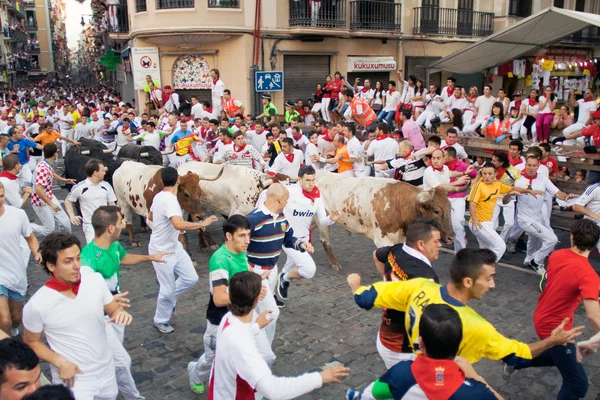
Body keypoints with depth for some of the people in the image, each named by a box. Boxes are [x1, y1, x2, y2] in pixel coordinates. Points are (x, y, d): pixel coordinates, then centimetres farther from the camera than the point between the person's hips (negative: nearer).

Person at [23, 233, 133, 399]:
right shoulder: (37, 305, -19)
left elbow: (113, 308, 2)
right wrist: (59, 362, -16)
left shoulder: (95, 280, -12)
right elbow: (31, 342, -3)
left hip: (106, 371, 4)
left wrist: (120, 312, -20)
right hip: (73, 379, -4)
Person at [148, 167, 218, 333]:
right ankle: (160, 321, 27)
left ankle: (168, 299, 33)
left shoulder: (159, 196, 2)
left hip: (174, 247, 9)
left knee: (191, 278, 10)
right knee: (168, 288, 5)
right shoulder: (169, 200, -28)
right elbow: (179, 225, -43)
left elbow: (150, 217, 20)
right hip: (161, 251, -9)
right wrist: (202, 224, -34)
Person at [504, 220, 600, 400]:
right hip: (555, 328, -8)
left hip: (542, 317, 8)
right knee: (577, 384, 2)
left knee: (559, 355, 32)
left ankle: (517, 361, 41)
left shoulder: (556, 255, -7)